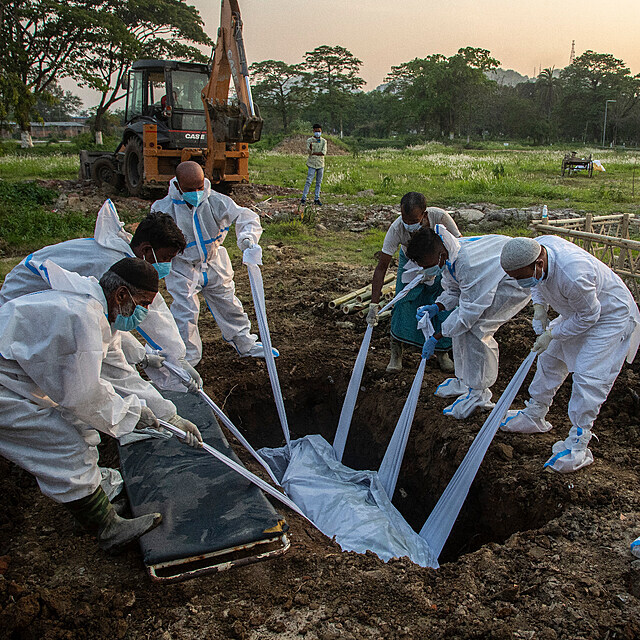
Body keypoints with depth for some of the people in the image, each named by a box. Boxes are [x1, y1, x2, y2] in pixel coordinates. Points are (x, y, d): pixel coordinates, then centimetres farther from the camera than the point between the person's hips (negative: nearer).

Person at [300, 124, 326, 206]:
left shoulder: (324, 141, 6)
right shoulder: (309, 140, 0)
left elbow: (324, 152, -7)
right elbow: (309, 151, -14)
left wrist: (314, 153, -12)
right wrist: (311, 146, -35)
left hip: (321, 164, 3)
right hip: (312, 164, -3)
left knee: (319, 182, 6)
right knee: (308, 182, -7)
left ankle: (317, 199, 13)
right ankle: (303, 198, -4)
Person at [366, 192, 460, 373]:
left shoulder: (440, 217, -37)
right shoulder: (396, 228, -36)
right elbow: (381, 268, -33)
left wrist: (436, 269, -36)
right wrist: (374, 305, -38)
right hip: (410, 262, 0)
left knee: (443, 307, -7)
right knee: (403, 305, -13)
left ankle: (442, 352, 15)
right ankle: (396, 353, 4)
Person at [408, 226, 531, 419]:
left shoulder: (468, 262, -37)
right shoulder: (448, 257, -9)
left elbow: (470, 310, -31)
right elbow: (453, 291, 5)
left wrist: (436, 337, -25)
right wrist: (435, 307, -15)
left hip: (517, 282, -9)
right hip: (493, 278, 9)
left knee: (475, 328, -18)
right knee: (460, 322, 2)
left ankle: (479, 394, -5)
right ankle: (464, 381, 18)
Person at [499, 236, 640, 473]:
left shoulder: (573, 276, -43)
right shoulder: (535, 247, -19)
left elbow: (587, 316, -26)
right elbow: (539, 284, 5)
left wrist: (551, 334, -19)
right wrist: (540, 306, -10)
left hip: (610, 316, -8)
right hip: (577, 312, 9)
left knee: (588, 376, -13)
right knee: (550, 358, 12)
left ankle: (578, 446, 0)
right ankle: (534, 416, 29)